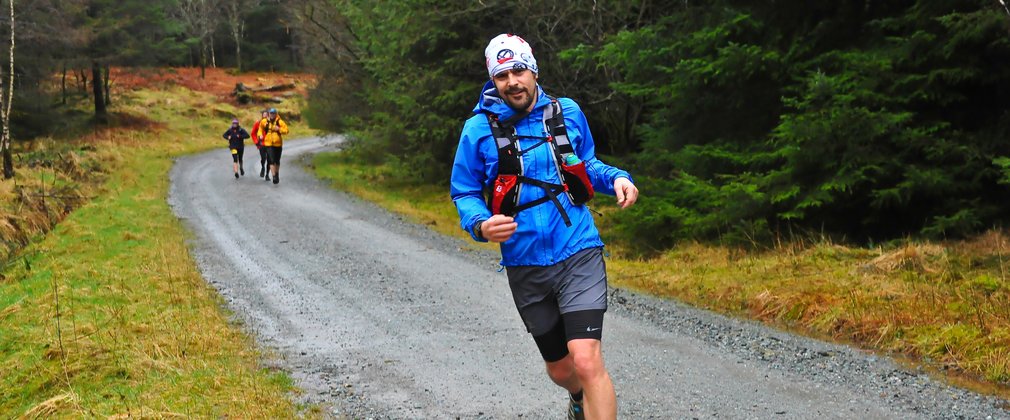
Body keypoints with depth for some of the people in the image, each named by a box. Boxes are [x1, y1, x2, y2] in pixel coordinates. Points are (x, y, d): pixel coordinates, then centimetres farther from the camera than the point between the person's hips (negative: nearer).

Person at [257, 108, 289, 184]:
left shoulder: (280, 122, -7)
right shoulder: (264, 121, 0)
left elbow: (286, 130, -8)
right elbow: (261, 128, 20)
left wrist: (279, 129, -23)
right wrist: (260, 135, 6)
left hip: (278, 144, 0)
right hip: (269, 144, 0)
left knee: (277, 161, 14)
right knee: (271, 161, -13)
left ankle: (277, 174, 36)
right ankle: (274, 176, -16)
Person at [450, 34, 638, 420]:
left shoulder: (568, 112, 1)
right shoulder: (479, 129, -5)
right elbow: (464, 193, 2)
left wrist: (616, 178, -3)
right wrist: (482, 225, -20)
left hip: (578, 254, -1)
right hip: (525, 265, 1)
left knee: (587, 362, -19)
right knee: (559, 366, 16)